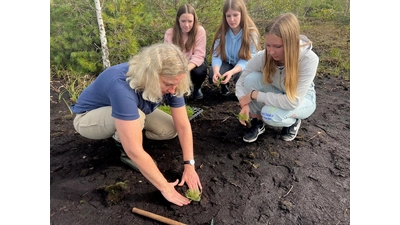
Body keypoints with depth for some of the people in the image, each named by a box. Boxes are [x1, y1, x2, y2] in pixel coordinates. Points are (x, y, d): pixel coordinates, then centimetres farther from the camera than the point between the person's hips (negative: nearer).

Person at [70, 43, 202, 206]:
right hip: (88, 117, -6)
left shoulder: (169, 83, -22)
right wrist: (165, 188, -35)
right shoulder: (123, 87, -42)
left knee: (171, 130, -11)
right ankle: (124, 151, -6)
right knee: (136, 117, -36)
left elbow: (183, 126, -16)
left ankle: (125, 135, 9)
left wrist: (189, 165, -21)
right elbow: (135, 151, -42)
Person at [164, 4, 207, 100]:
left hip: (194, 63, -1)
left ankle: (197, 88, 3)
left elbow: (198, 55, -24)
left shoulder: (200, 31, -19)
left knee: (199, 72, -34)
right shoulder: (169, 33, -14)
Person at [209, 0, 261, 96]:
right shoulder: (222, 31, -13)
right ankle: (224, 85, 8)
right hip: (227, 63, 2)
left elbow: (247, 59, -25)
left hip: (244, 66, -2)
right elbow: (216, 55, -18)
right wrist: (216, 71, -40)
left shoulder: (251, 33, -21)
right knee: (213, 75, -28)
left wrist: (231, 72, -43)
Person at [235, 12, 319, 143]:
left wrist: (255, 95, -31)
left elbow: (292, 102, -35)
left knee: (270, 114, -34)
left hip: (302, 99, -3)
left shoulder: (309, 59, -34)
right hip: (276, 96, 3)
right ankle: (257, 122, -4)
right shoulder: (262, 57, -26)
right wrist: (245, 105, -31)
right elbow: (241, 82, -13)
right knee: (251, 78, -27)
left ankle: (293, 121, 2)